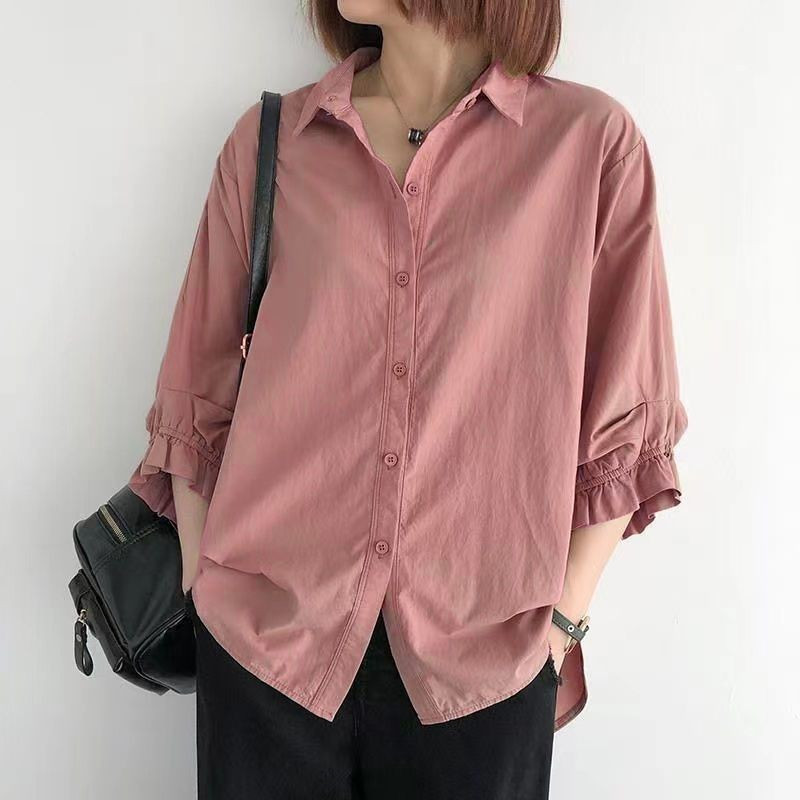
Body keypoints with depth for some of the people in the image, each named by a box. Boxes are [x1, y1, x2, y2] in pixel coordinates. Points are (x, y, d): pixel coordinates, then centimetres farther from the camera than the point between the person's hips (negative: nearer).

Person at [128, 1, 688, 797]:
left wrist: (563, 622, -2)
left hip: (482, 658, -1)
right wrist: (201, 590, 4)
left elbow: (619, 419, -1)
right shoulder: (270, 140, 2)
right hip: (265, 638, 2)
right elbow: (197, 390, 6)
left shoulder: (592, 141, -4)